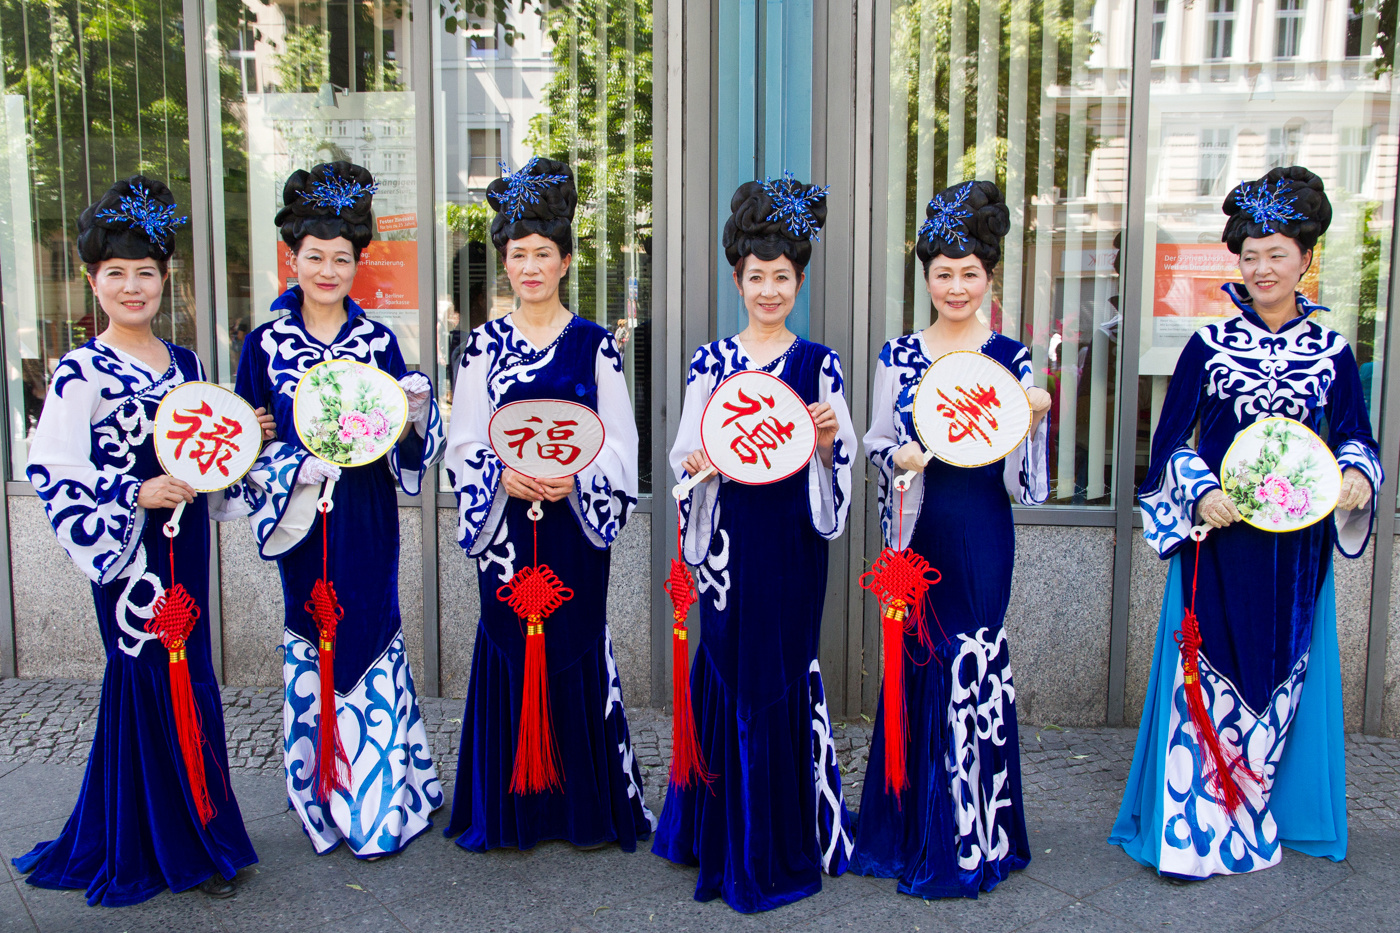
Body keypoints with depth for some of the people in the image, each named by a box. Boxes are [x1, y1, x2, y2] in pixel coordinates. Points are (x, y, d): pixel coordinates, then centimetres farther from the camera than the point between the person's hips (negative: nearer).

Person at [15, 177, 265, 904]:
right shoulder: (81, 373, -8)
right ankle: (175, 844, 15)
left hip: (184, 542, 6)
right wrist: (138, 495, -19)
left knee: (187, 673, 10)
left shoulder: (186, 365, 10)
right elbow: (51, 472, -12)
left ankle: (195, 832, 25)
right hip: (128, 549, -5)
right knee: (150, 676, 0)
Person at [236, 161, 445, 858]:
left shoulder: (377, 340, 4)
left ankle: (379, 799, 17)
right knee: (312, 651, 6)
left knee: (372, 640, 3)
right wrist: (297, 467, -15)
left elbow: (410, 441, 5)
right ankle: (325, 802, 22)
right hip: (303, 518, 0)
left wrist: (417, 409, -16)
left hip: (368, 518, 0)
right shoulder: (266, 345, 2)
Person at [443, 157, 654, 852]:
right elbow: (462, 444, 4)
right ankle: (515, 813, 18)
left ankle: (587, 807, 17)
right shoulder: (484, 345, 6)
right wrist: (502, 476, -15)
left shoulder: (595, 344, 3)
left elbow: (621, 442, 2)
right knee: (511, 645, 3)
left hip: (576, 520, -1)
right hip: (505, 521, 1)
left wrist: (575, 478, -16)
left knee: (578, 649, 2)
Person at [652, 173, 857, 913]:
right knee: (727, 670, 5)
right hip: (730, 533, 1)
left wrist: (825, 442, -16)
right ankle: (721, 834, 23)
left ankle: (781, 843, 18)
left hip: (792, 536, -1)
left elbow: (839, 461, 5)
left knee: (782, 674, 2)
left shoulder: (818, 363, 3)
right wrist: (704, 460, -13)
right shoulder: (711, 360, 6)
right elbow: (684, 453, 8)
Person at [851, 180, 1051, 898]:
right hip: (917, 528, 2)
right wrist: (898, 456, -12)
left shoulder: (1010, 358, 3)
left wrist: (1035, 418, -16)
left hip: (981, 532, -1)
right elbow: (874, 442, 9)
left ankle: (969, 841, 14)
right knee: (917, 663, 6)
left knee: (972, 664, -2)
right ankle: (910, 831, 23)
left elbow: (1021, 474, 2)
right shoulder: (899, 355, 6)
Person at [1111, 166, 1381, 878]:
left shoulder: (1331, 353, 6)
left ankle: (1257, 816, 26)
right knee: (1207, 681, -2)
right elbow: (1170, 443, 0)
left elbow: (1353, 437, 9)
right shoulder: (1209, 346, 0)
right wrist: (1200, 493, -17)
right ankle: (1194, 828, 9)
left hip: (1295, 545, 2)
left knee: (1280, 680, 9)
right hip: (1216, 540, -2)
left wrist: (1356, 474, -12)